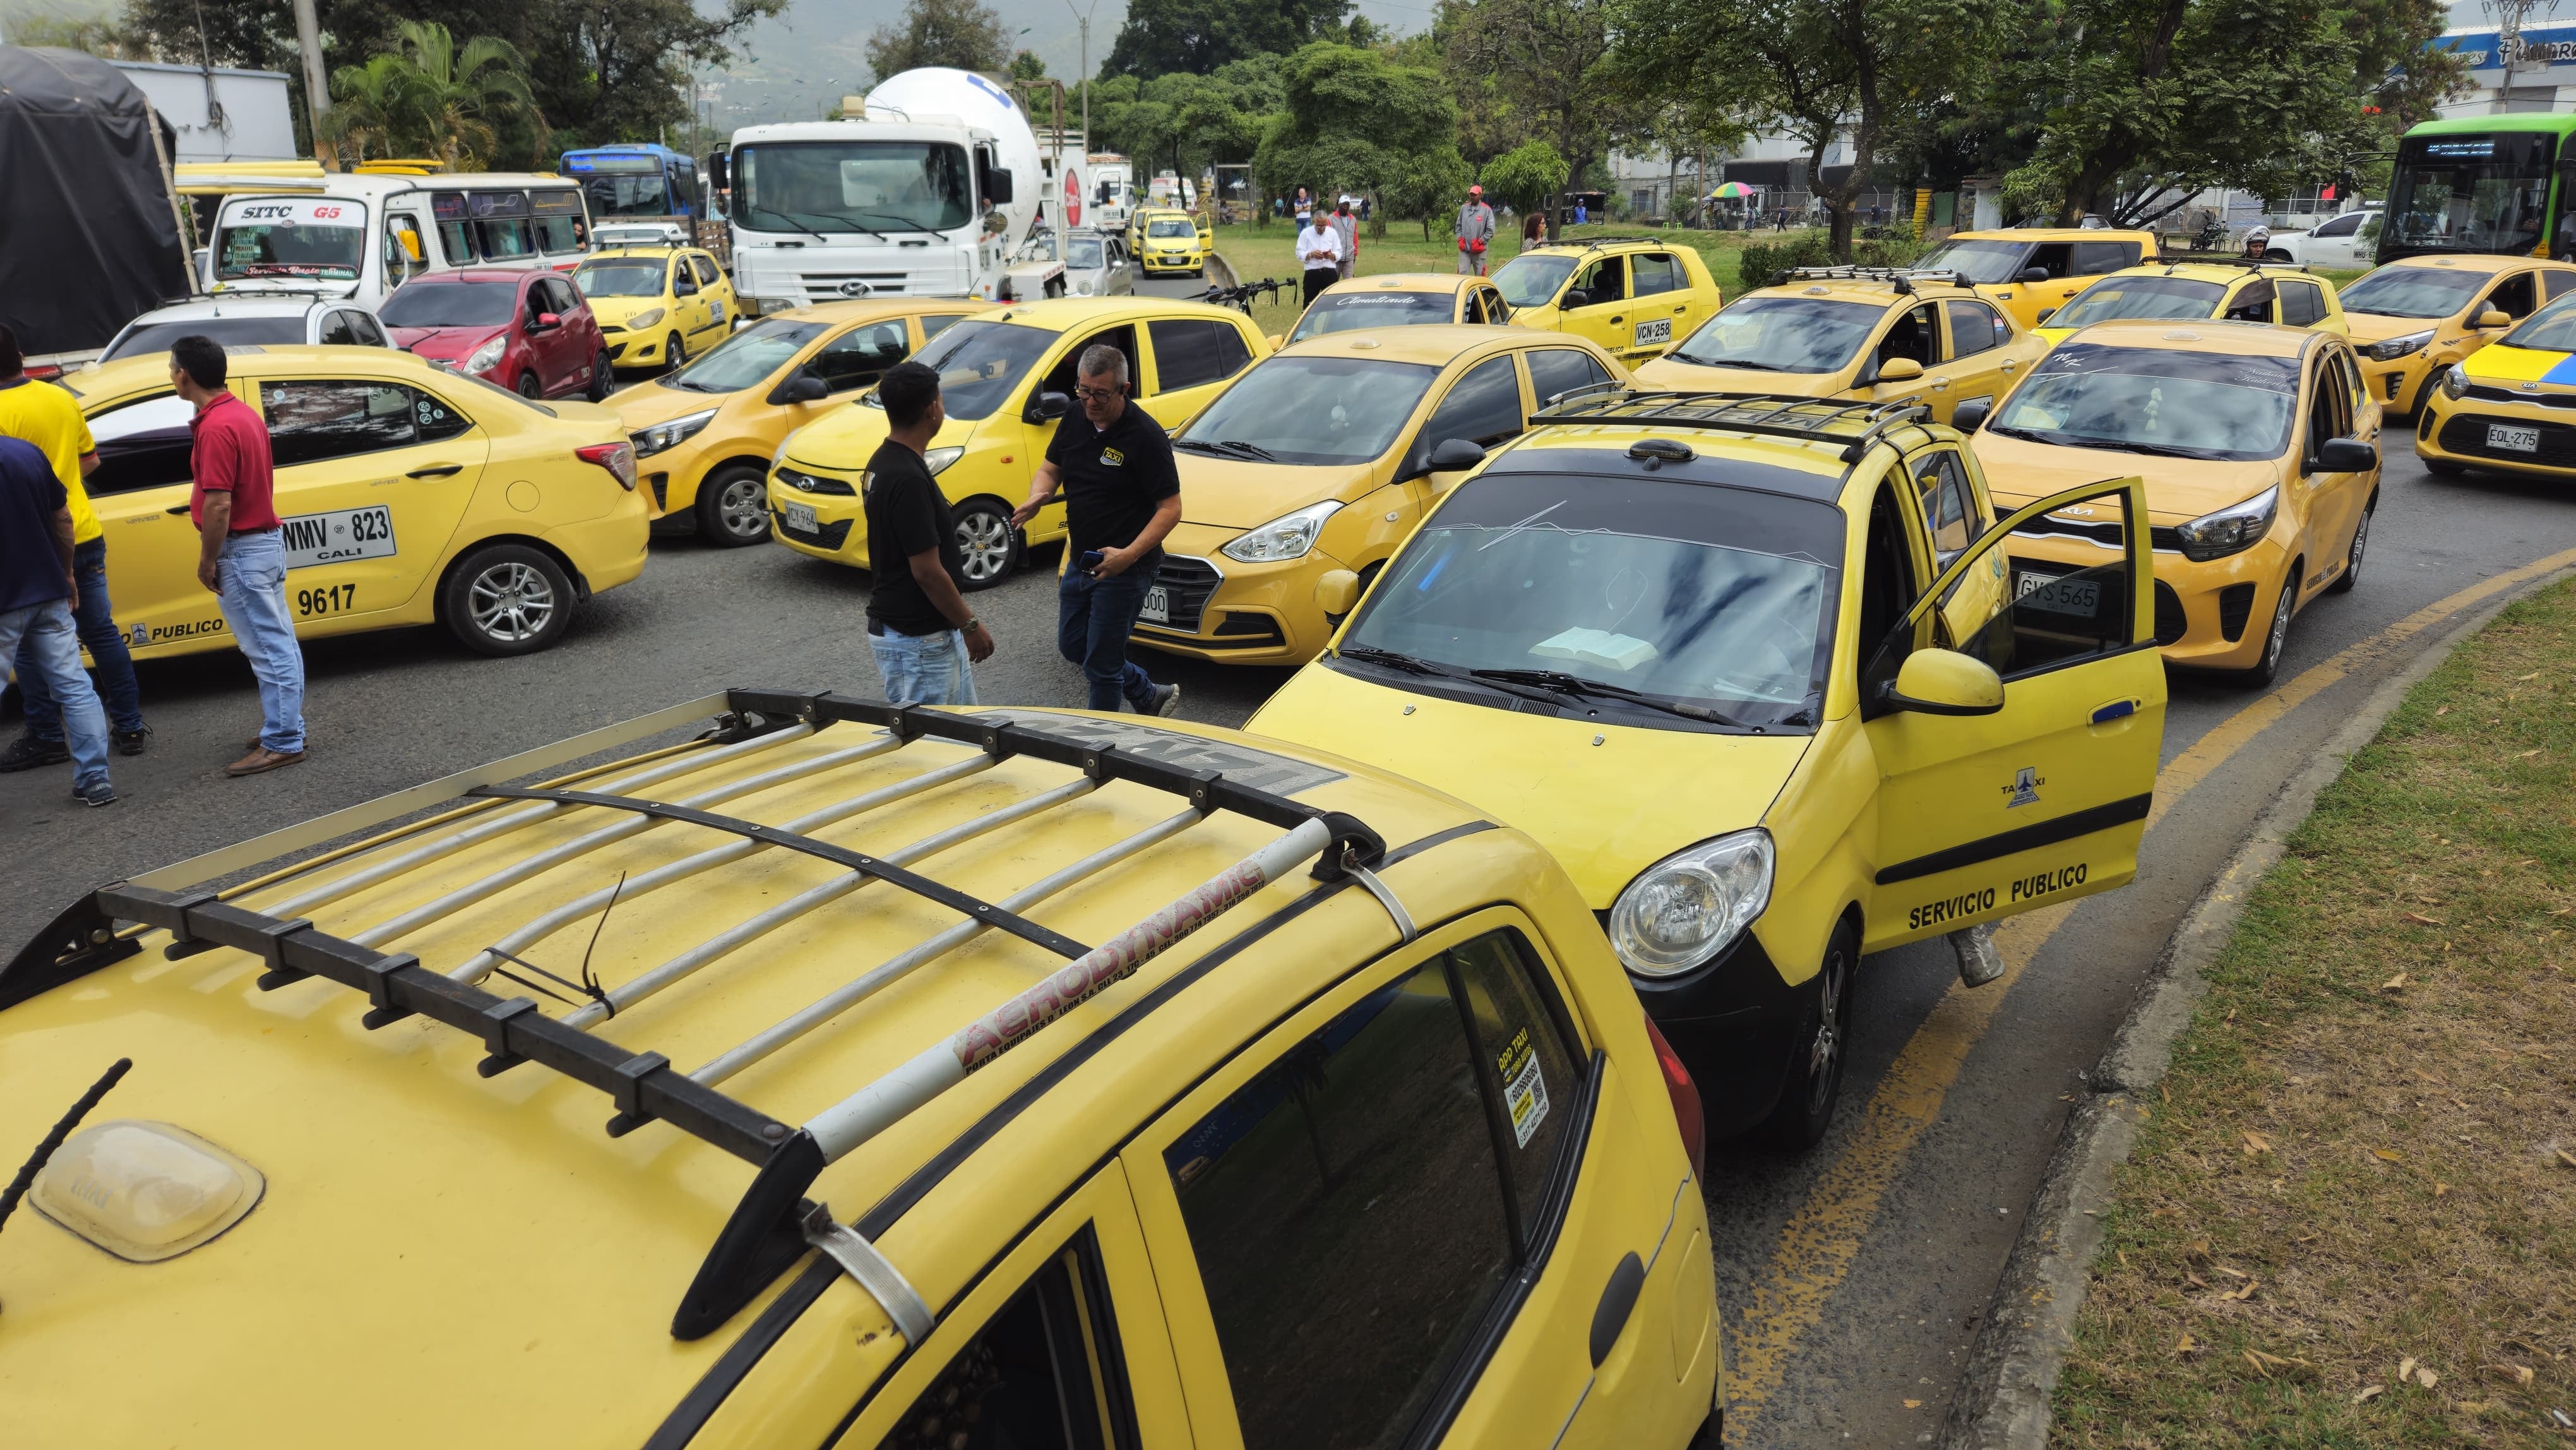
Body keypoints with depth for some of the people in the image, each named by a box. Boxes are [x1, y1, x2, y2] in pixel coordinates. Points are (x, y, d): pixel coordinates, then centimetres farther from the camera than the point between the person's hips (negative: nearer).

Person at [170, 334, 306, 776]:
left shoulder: (216, 428, -20)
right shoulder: (243, 413, 10)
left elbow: (218, 506, -23)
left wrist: (206, 560, -13)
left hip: (242, 549, -10)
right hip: (264, 540, 10)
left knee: (268, 647, -5)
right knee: (276, 642, 14)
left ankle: (282, 742, 0)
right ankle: (285, 727, 23)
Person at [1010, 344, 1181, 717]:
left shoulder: (1145, 435, -19)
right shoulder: (1075, 421, 1)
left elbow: (1170, 508, -19)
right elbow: (1051, 467, 16)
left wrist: (1128, 555, -30)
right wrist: (1037, 498, -9)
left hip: (1124, 569, -8)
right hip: (1080, 560, 8)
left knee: (1101, 664, 0)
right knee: (1072, 646, 21)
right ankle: (1151, 697, 36)